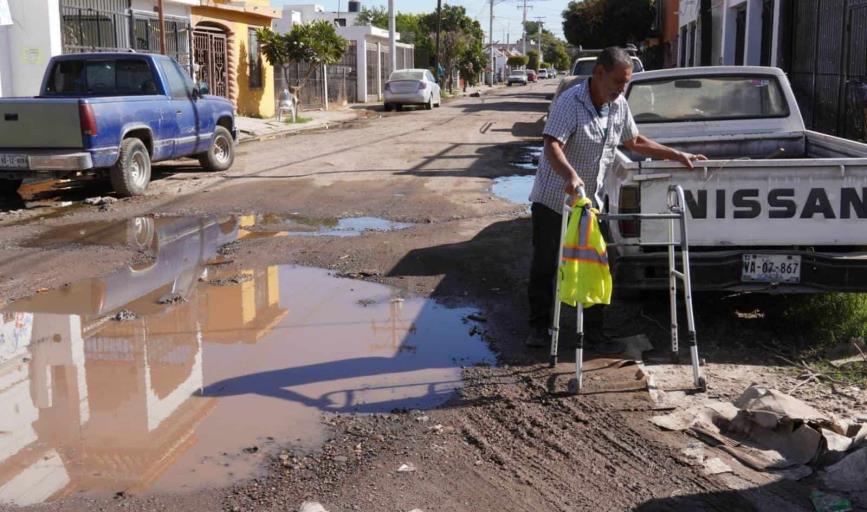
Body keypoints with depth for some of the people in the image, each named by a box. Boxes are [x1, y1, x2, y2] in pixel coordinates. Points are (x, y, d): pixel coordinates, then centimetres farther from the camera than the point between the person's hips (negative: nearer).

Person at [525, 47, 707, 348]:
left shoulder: (619, 105, 1)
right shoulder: (570, 102, -21)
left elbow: (634, 142, 16)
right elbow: (552, 146, -32)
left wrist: (677, 155, 11)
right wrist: (571, 176, -51)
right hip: (553, 199, -5)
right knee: (544, 265, 4)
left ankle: (594, 331, 16)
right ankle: (539, 326, 18)